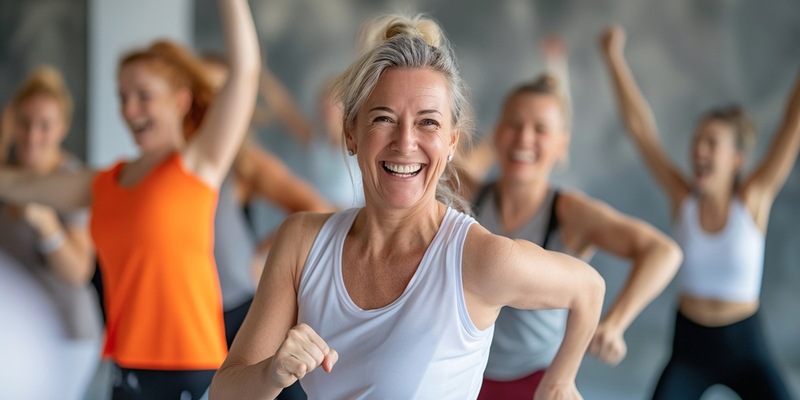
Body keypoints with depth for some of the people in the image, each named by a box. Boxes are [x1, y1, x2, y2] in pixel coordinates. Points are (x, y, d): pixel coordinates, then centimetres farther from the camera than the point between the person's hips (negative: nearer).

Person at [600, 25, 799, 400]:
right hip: (689, 344, 1)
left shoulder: (753, 199, -9)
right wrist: (614, 59, -15)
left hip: (744, 344, -1)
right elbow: (640, 127, -10)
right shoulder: (683, 198, -6)